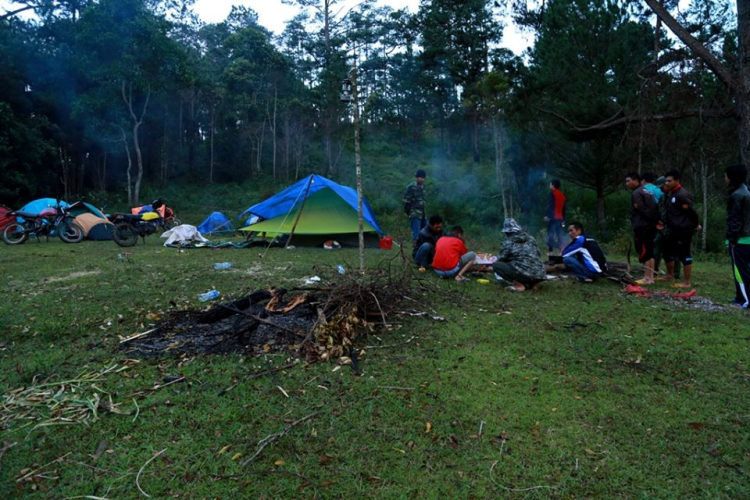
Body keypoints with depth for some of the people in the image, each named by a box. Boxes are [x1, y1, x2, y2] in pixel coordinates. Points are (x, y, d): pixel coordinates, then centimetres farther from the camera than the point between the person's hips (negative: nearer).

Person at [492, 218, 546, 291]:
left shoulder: (508, 242, 0)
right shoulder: (530, 238, 14)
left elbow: (501, 259, 7)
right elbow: (539, 254, 22)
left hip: (524, 274, -7)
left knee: (496, 265, 3)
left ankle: (519, 284, -6)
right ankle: (532, 284, 13)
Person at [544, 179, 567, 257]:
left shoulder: (552, 193, -4)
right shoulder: (562, 195, 18)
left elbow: (550, 205, -14)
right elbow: (563, 208, 20)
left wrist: (547, 215, -18)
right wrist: (563, 219, 23)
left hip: (552, 217, -7)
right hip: (560, 218, 7)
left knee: (551, 233, -6)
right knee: (559, 234, 7)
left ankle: (552, 250, -13)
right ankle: (561, 250, 1)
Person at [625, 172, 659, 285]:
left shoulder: (636, 193, -10)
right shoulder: (647, 191, 19)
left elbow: (643, 209, -17)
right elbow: (655, 208, 15)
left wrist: (653, 221, -10)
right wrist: (655, 220, 9)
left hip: (642, 227, -10)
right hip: (650, 226, 10)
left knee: (644, 252, -7)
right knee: (649, 252, 12)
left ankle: (647, 278, -5)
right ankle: (650, 277, 16)